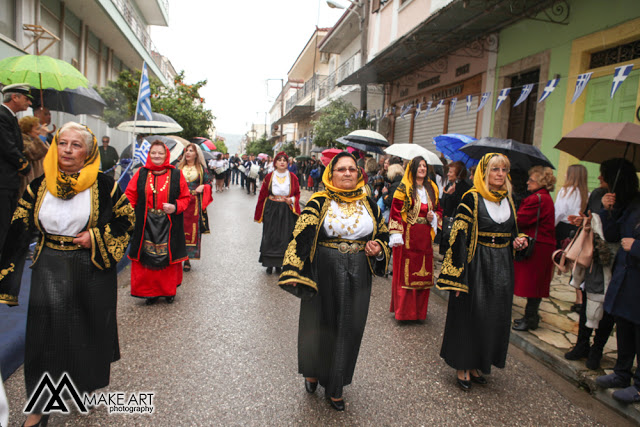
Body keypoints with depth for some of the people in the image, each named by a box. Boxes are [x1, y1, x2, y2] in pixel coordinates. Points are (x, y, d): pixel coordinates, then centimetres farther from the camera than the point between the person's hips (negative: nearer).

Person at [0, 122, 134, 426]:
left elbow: (126, 218, 0)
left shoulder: (103, 185, -7)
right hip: (49, 271, 2)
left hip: (92, 270, -1)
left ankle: (86, 384, 37)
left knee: (89, 329, 10)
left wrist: (96, 237, -14)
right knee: (46, 335, 4)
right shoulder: (38, 187, 0)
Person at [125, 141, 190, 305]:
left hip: (168, 225, -1)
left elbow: (186, 197, 4)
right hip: (146, 225, 1)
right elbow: (130, 196, 5)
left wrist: (175, 207, -14)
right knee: (147, 258, 5)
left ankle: (169, 291, 23)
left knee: (169, 256, 5)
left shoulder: (176, 174, 1)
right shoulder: (141, 173, 6)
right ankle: (150, 291, 22)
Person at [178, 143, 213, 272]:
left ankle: (188, 259, 7)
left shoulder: (201, 168, 9)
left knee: (192, 231, -1)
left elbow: (208, 183, 10)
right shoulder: (179, 167, 12)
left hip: (194, 203, -1)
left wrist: (203, 187, -10)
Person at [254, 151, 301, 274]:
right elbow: (263, 195, 4)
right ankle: (269, 264, 16)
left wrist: (292, 200, -12)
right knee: (270, 237, 3)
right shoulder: (269, 177, -1)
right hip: (271, 210, 0)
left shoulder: (293, 177, 0)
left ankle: (279, 264, 15)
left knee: (284, 238, 2)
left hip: (287, 212, 0)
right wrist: (259, 213, 3)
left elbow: (297, 194, 10)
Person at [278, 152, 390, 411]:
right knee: (319, 324, 11)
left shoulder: (369, 204, 6)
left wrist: (378, 249, -6)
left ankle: (335, 387, 28)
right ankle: (312, 371, 40)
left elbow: (383, 234, 16)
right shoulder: (319, 203, -6)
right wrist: (292, 272, -24)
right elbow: (301, 236, -14)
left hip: (357, 278, 3)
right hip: (323, 274, -3)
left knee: (348, 329, 9)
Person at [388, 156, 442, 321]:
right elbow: (396, 211, -8)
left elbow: (439, 209, 22)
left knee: (424, 272, 7)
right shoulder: (404, 188, -3)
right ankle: (403, 309, 9)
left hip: (425, 236, 5)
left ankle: (419, 309, 20)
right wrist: (396, 234, -15)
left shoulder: (432, 188, 13)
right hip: (407, 236, -5)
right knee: (405, 271, -3)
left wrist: (434, 216, -1)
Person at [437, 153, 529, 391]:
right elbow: (459, 236, -15)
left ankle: (476, 364, 27)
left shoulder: (508, 199, 10)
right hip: (477, 264, -6)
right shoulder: (472, 198, -10)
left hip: (502, 268, 7)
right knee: (470, 315, 1)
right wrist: (457, 275, -20)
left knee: (495, 316, 11)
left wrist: (518, 242, -2)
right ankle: (463, 368, 16)